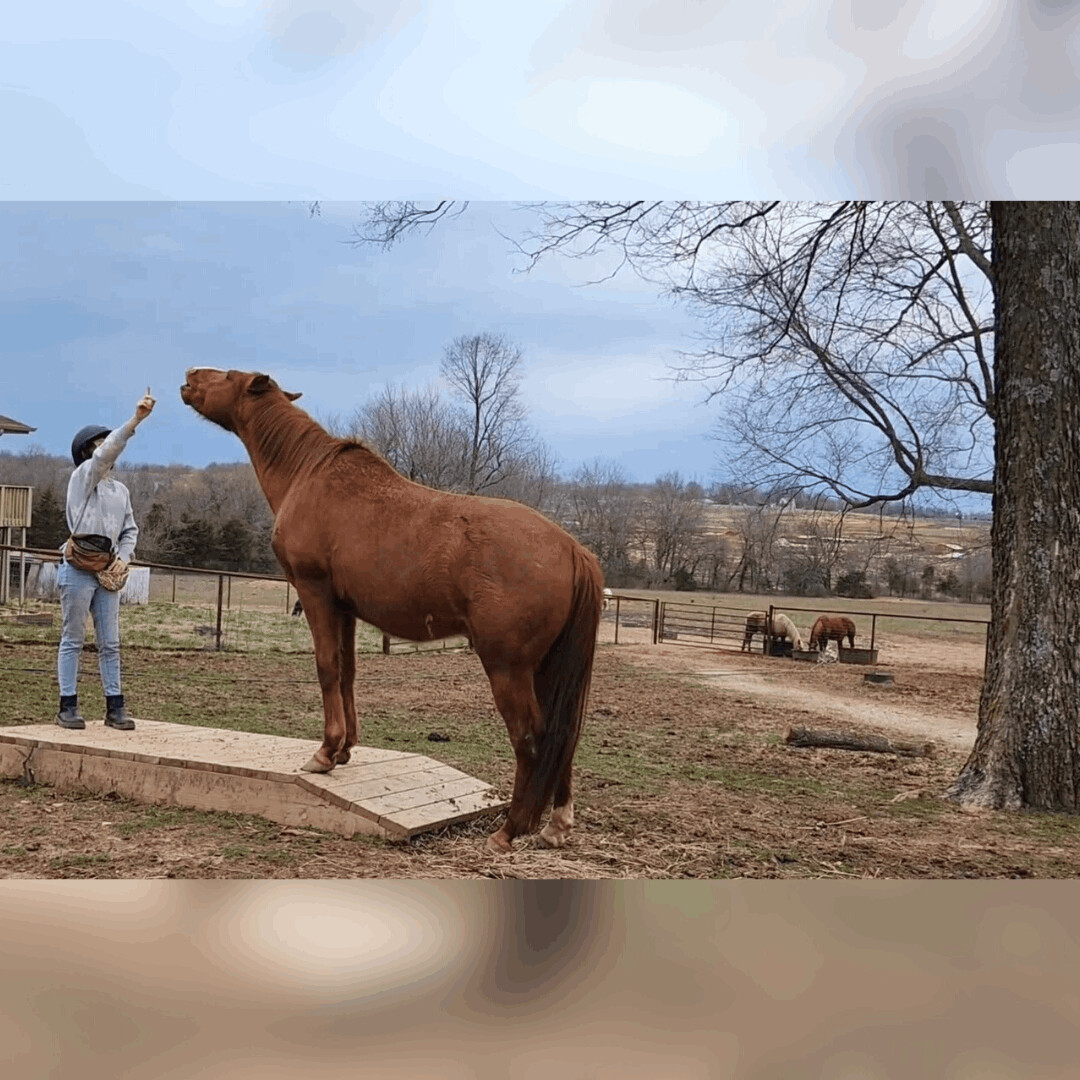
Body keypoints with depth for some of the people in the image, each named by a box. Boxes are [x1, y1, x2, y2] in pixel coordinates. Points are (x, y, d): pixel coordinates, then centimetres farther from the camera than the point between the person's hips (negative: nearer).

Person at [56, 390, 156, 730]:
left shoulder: (121, 490, 20)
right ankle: (68, 706, 3)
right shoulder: (83, 476, 1)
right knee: (72, 639, 0)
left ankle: (115, 706, 7)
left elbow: (130, 529, 22)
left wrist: (123, 559, 3)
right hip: (78, 570, -6)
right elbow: (107, 452, -16)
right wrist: (136, 419, -25)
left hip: (108, 572, 6)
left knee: (110, 643, 5)